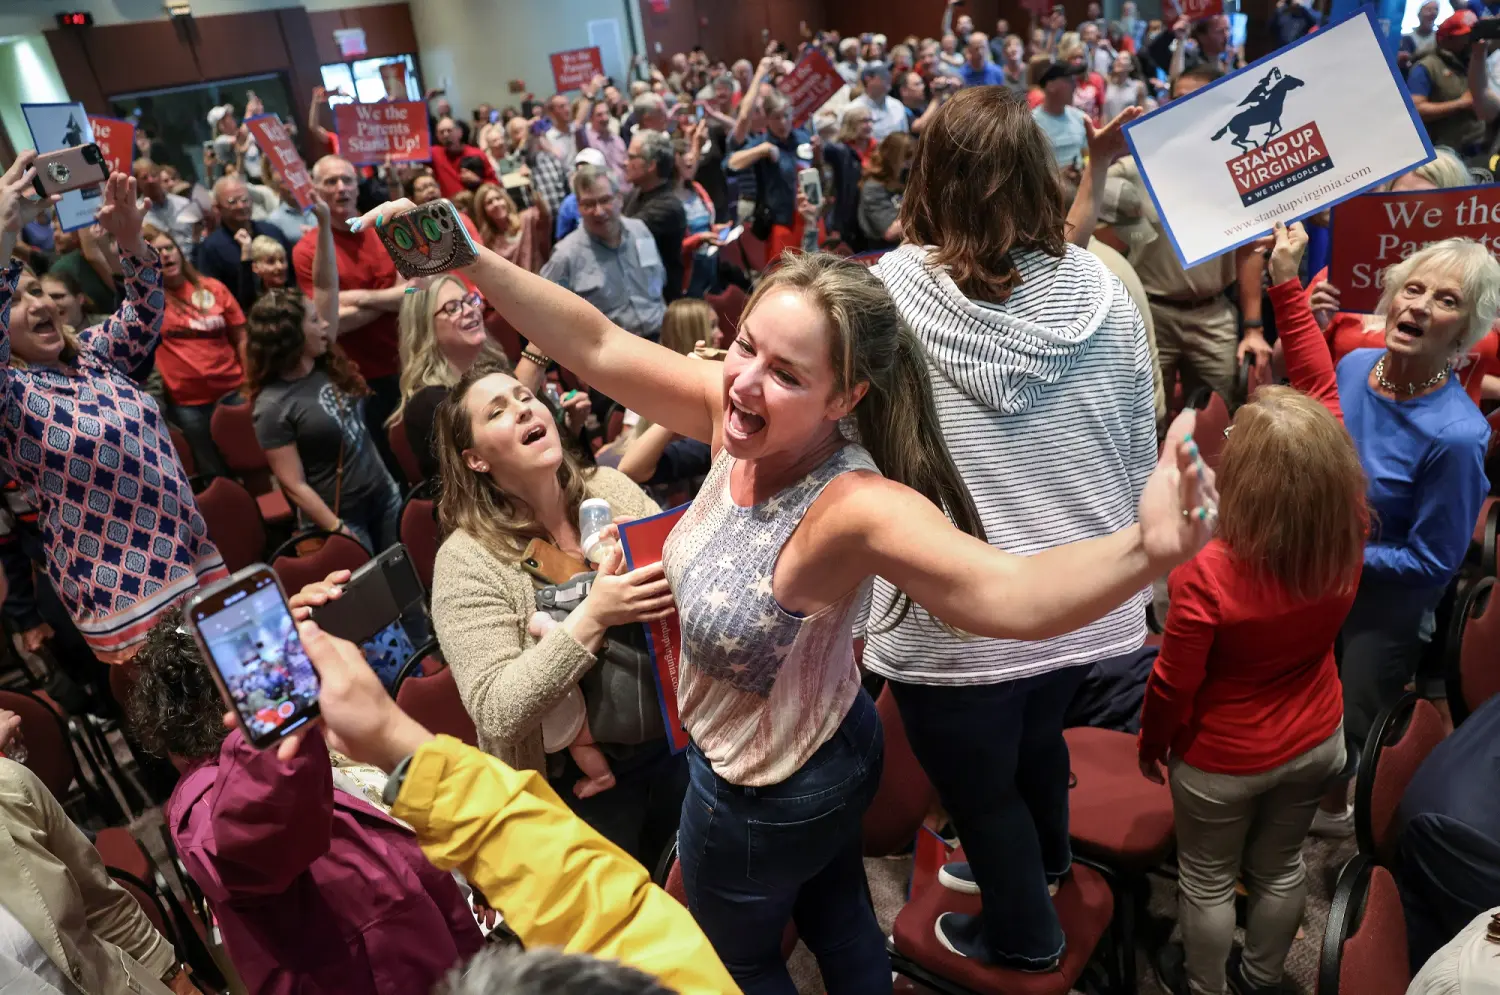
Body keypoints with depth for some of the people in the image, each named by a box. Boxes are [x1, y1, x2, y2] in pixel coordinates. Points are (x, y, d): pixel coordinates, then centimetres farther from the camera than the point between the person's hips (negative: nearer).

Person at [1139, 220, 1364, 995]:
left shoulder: (1205, 577, -36)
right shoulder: (1350, 534, -23)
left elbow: (1174, 683, -20)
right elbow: (1321, 391, -14)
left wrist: (1152, 743, 0)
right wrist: (1288, 285, -11)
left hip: (1225, 760, -5)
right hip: (1318, 741, 5)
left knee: (1208, 882, 20)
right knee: (1281, 866, 27)